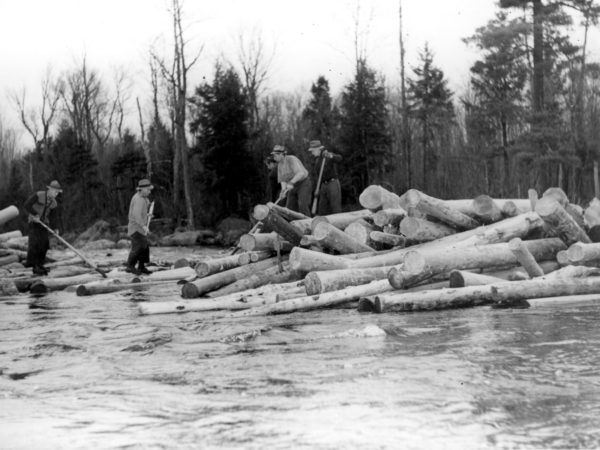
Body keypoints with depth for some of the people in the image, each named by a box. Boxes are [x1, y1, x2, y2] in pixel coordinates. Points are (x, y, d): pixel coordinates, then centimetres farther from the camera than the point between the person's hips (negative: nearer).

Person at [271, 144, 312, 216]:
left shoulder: (292, 159, -20)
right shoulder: (280, 165, 4)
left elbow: (301, 173, -32)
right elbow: (283, 180, 0)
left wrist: (291, 182, -43)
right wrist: (283, 190, -20)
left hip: (304, 184, -8)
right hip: (293, 187, 8)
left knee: (303, 206, -21)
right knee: (290, 207, 1)